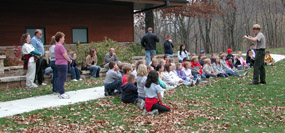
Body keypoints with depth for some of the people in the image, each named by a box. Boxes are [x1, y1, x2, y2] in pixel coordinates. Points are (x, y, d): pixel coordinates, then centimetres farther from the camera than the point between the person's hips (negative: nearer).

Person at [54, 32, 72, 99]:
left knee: (59, 78, 14)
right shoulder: (60, 46, -16)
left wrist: (68, 60, 13)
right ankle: (62, 93, -3)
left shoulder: (56, 46, 15)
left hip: (58, 64, 10)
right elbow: (65, 55, -15)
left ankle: (60, 92, 21)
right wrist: (70, 60, 0)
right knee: (62, 78, -6)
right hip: (62, 64, -10)